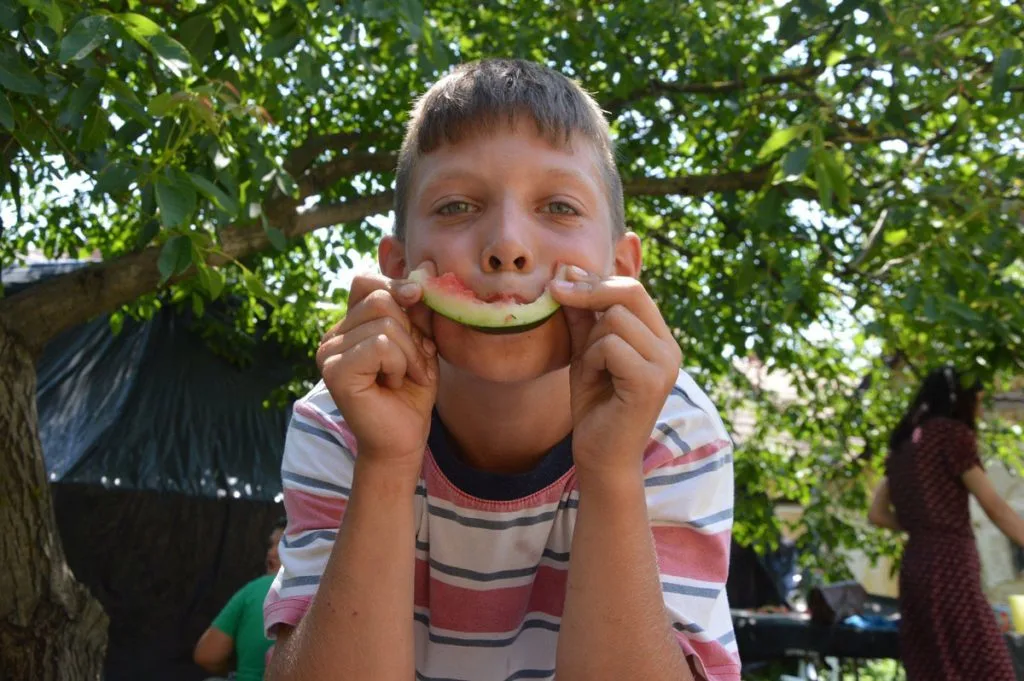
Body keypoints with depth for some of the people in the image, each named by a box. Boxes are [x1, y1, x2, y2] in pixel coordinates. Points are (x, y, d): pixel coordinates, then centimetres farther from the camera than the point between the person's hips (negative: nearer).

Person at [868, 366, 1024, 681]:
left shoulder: (904, 442, 17)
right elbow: (995, 507, -4)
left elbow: (877, 514, 17)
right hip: (950, 566, -8)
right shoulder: (953, 433, -3)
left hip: (916, 567, 8)